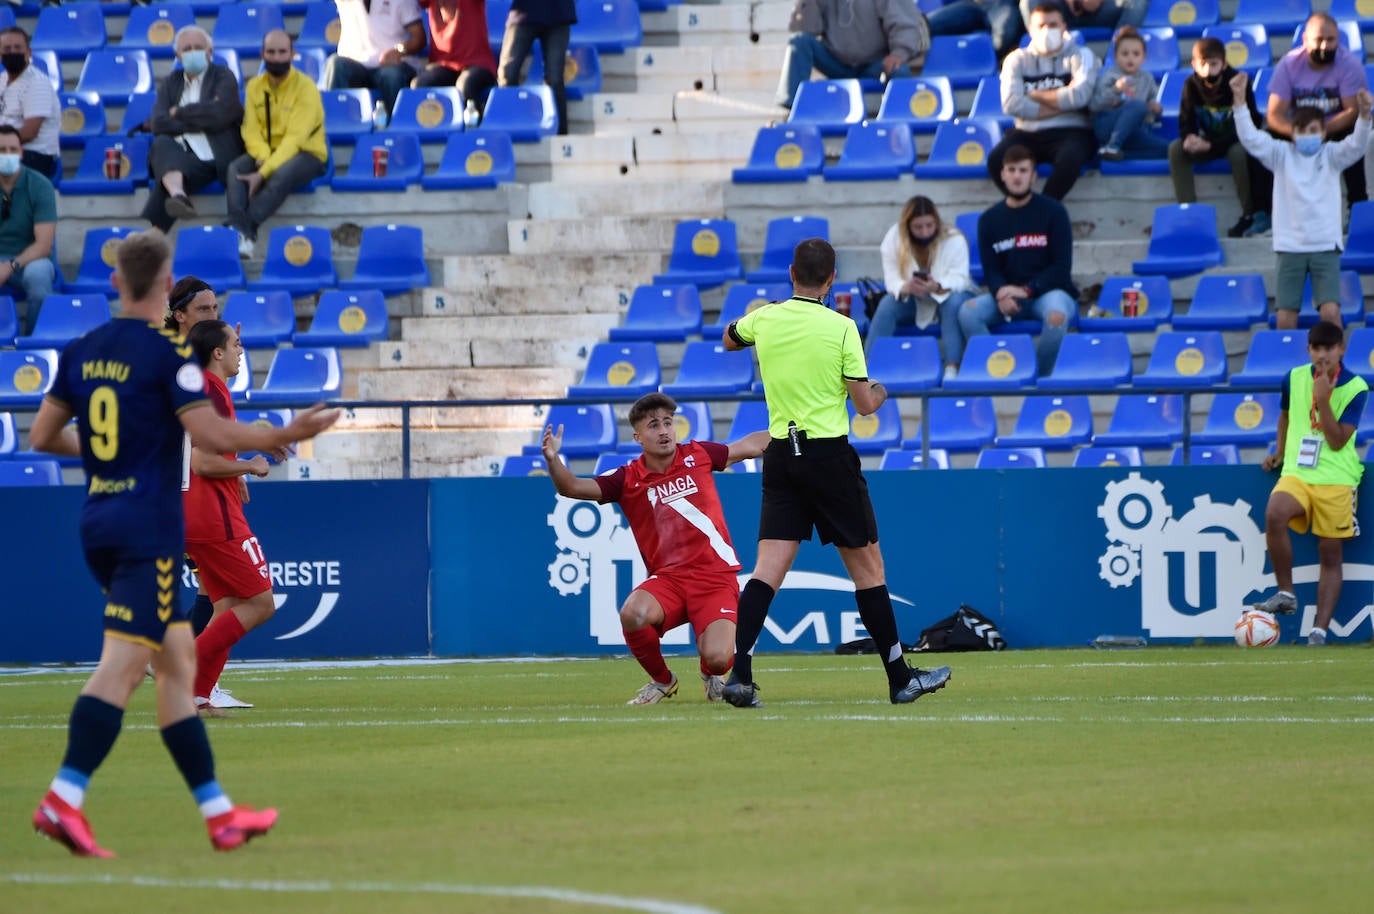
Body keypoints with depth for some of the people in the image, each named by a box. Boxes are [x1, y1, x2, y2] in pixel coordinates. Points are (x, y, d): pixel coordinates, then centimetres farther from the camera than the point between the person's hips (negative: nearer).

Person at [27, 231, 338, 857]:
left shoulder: (81, 351, 9)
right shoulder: (168, 353, -11)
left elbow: (43, 435, 14)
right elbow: (213, 435, -18)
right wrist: (285, 436, -5)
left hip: (98, 522, 7)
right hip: (149, 525, -7)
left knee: (177, 661, 13)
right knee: (122, 664, -12)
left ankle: (217, 811, 15)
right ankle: (64, 799, -24)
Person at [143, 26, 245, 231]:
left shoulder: (224, 76, 9)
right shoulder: (170, 82, 20)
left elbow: (218, 114, -12)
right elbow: (159, 124, 1)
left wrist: (179, 113, 0)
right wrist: (201, 121, -5)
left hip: (219, 159, -3)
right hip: (184, 159, 3)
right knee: (162, 144, -33)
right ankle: (178, 194, -60)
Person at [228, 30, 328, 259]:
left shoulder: (305, 86, -12)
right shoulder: (255, 86, 6)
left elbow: (295, 138, -20)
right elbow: (251, 130, 0)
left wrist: (264, 172, -29)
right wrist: (262, 157, -23)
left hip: (306, 154, -4)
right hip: (266, 153, 4)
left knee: (282, 174, -37)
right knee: (235, 169, -26)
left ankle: (245, 229, -39)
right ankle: (242, 236, -42)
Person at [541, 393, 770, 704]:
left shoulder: (697, 455, 5)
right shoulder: (628, 479, 2)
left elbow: (751, 445, 20)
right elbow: (573, 487, -9)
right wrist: (552, 459, -28)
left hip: (716, 578, -1)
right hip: (668, 578, 1)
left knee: (717, 657, -24)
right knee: (632, 614, -32)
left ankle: (713, 677, 19)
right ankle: (662, 681, 0)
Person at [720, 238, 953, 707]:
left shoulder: (764, 319, 2)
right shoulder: (841, 328, -10)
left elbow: (728, 338, 26)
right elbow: (864, 404, -5)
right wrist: (879, 392, 17)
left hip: (780, 453, 4)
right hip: (829, 454, -4)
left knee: (769, 569, -1)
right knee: (868, 566, 6)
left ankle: (739, 674, -16)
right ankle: (900, 678, 12)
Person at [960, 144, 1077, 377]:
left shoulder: (1053, 212, -1)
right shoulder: (989, 219, 8)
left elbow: (1061, 267, -5)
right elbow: (990, 270, 5)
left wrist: (1027, 290, -17)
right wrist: (1001, 294, -18)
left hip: (1049, 290, -3)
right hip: (1007, 293, 3)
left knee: (1056, 316, -38)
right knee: (968, 312, -25)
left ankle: (1040, 377, -18)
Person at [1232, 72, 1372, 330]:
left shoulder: (1331, 156, 5)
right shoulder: (1282, 155, 6)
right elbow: (1251, 138, -4)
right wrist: (1239, 101, -17)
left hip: (1325, 245, -1)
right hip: (1290, 247, 1)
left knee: (1330, 311, -14)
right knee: (1285, 318, -5)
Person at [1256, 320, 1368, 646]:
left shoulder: (1355, 388, -6)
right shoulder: (1294, 379, 5)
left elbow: (1338, 441, -14)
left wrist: (1323, 400, -20)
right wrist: (1279, 452, 18)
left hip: (1336, 479, -2)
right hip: (1297, 473, 2)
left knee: (1330, 556, -1)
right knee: (1274, 515, -29)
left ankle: (1319, 632, 2)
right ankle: (1286, 594, -17)